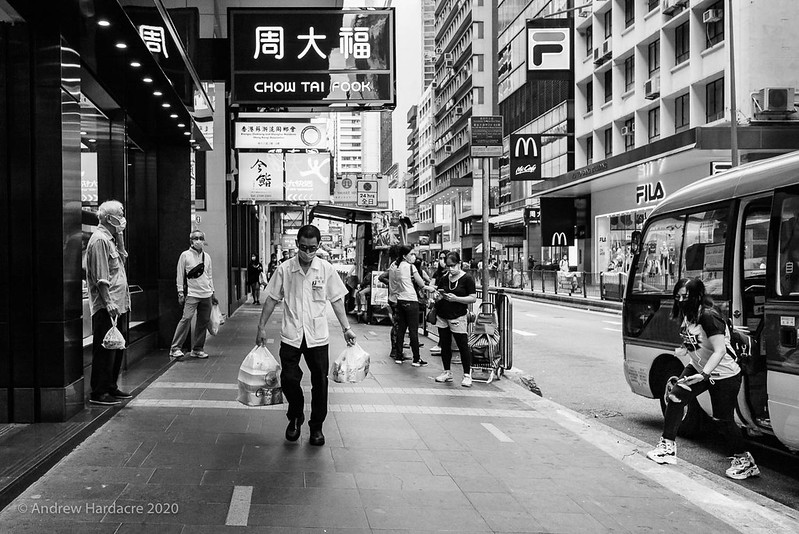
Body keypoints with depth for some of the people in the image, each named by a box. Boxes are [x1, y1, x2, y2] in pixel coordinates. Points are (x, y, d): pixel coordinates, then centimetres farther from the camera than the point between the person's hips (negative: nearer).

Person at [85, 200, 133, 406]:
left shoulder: (110, 238, 17)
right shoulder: (99, 240, -13)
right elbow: (100, 277, -19)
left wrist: (120, 236, 10)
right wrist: (108, 302, -23)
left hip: (118, 305, 10)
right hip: (106, 307, -10)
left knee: (117, 346, 15)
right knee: (105, 349, -5)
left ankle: (111, 387, 25)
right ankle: (98, 393, 0)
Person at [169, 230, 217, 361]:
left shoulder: (207, 257, 12)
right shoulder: (185, 255, 0)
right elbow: (180, 275, 0)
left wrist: (212, 292, 16)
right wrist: (180, 293, -5)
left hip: (206, 294, 5)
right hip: (191, 293, -5)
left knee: (203, 321, 4)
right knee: (186, 318, -16)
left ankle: (197, 349, 13)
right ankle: (175, 349, -13)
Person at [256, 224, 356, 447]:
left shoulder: (326, 269, -1)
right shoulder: (285, 269, -3)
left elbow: (336, 300, 6)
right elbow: (272, 299, 4)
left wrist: (346, 328, 1)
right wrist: (261, 327, 3)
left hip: (318, 336, 0)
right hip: (291, 335, 0)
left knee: (320, 382, 4)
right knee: (288, 379, -4)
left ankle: (316, 426, 20)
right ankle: (295, 418, 23)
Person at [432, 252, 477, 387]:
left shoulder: (467, 278, -4)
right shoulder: (444, 278, 10)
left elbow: (473, 298, -8)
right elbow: (436, 292, 20)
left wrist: (456, 298, -18)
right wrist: (439, 295, -5)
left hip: (458, 317, -5)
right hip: (442, 316, 5)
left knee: (463, 346, -4)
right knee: (445, 345, 9)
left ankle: (467, 375, 2)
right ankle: (447, 372, 21)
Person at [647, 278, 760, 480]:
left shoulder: (708, 317, -27)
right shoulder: (686, 314, 0)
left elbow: (720, 350, -33)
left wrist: (703, 374, -40)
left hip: (724, 375, -8)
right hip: (698, 368, 8)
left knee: (724, 419, -2)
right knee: (675, 397, -3)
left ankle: (744, 460, 15)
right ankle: (667, 447, 8)